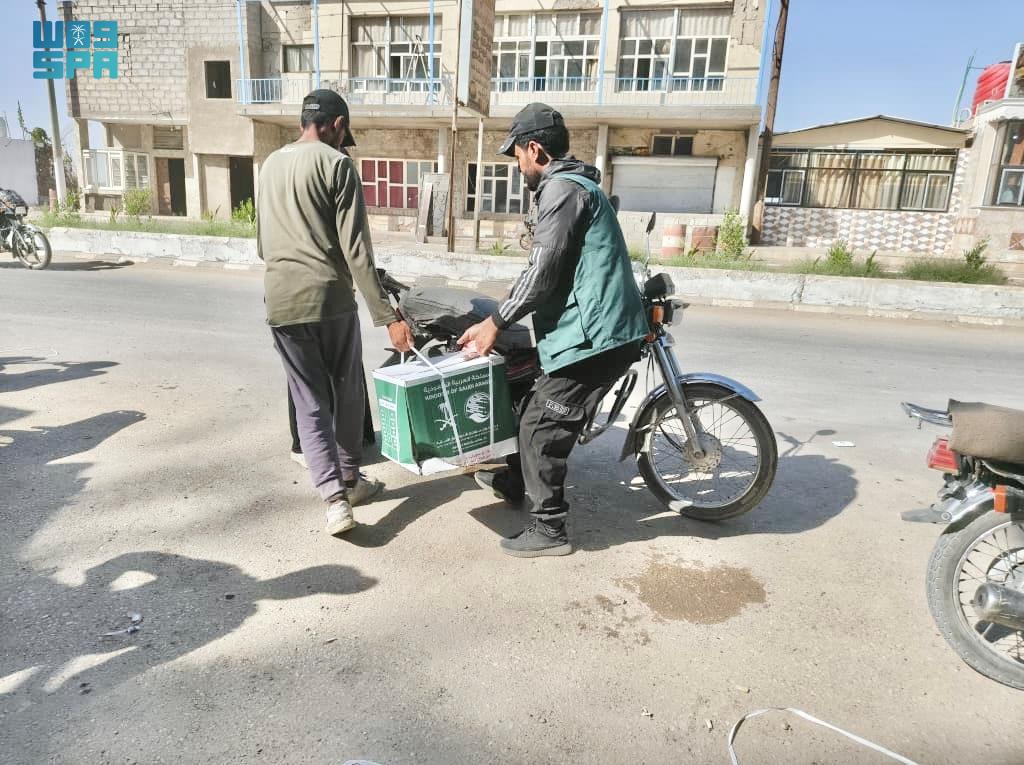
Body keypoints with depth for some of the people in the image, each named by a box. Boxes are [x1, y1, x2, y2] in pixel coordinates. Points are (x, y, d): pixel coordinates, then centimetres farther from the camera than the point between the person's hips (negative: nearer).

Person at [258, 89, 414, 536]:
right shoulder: (336, 164, -5)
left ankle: (334, 497, -1)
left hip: (280, 302, 5)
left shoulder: (270, 165, 15)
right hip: (330, 299, -4)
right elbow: (356, 250, -13)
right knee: (347, 393, 15)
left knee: (309, 402, 9)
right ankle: (351, 481, 27)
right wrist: (387, 316, -13)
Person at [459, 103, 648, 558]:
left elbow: (542, 274, -17)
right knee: (538, 415, 21)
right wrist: (507, 318, 29)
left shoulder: (561, 189, -11)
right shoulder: (576, 185, 22)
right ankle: (512, 481, 40)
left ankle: (549, 529, 8)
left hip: (591, 336, -10)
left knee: (541, 427, -4)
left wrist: (495, 323, -8)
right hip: (602, 331, 10)